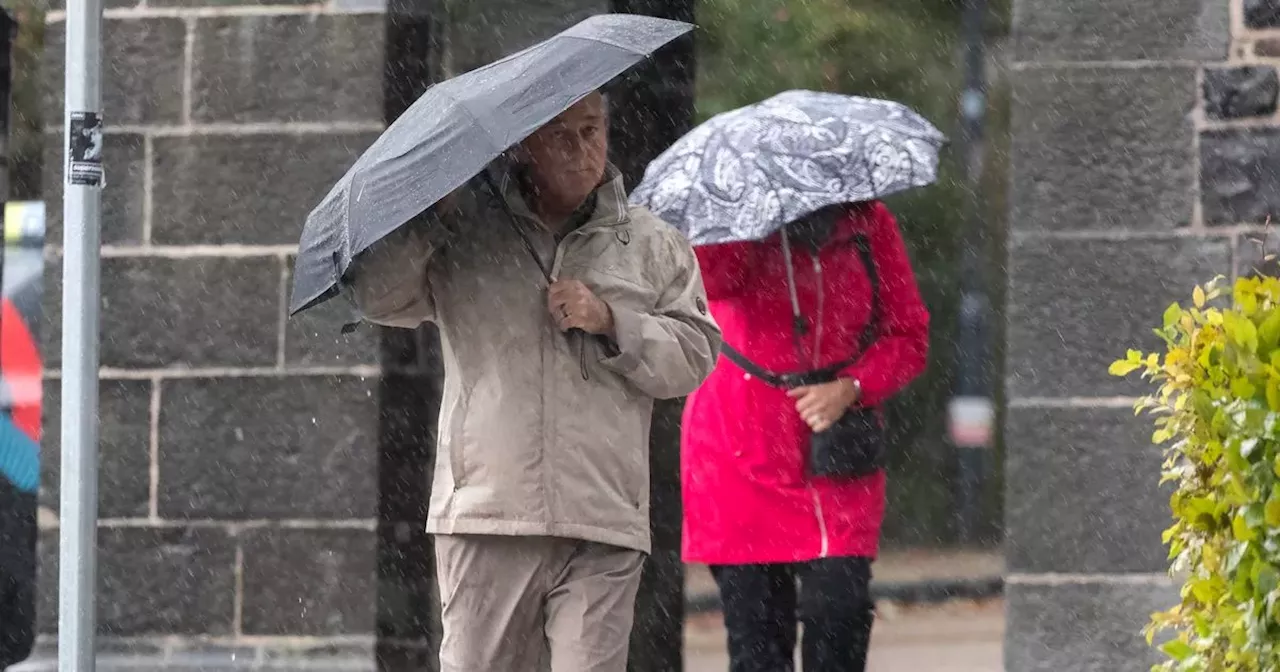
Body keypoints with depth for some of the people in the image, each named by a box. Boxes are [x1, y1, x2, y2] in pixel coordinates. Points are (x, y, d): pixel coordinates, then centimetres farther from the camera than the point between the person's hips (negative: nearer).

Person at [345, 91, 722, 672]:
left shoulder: (652, 245, 13)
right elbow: (376, 298, 5)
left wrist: (612, 323, -6)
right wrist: (432, 218, -5)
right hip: (486, 514, 0)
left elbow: (695, 356, 9)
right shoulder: (463, 232, 12)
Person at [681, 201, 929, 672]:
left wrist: (851, 388, -12)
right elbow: (713, 278, -25)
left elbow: (909, 335, 5)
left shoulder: (868, 223, 4)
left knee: (839, 615, -12)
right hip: (742, 456, -1)